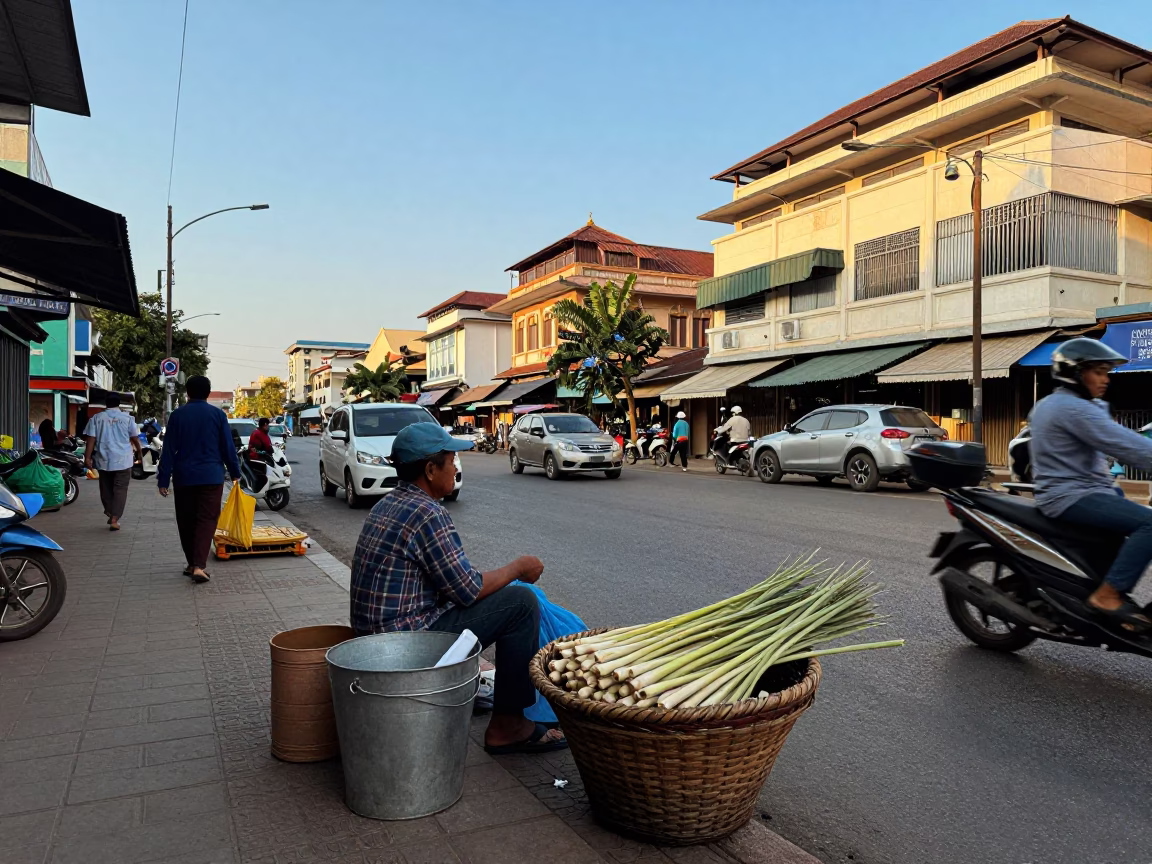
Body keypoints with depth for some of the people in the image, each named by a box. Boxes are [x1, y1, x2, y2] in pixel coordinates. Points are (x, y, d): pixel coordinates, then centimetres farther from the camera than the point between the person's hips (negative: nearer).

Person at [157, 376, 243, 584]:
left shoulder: (177, 415, 0)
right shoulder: (218, 414, -2)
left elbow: (169, 450, -1)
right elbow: (228, 447, 0)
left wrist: (163, 479, 1)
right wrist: (235, 472, 11)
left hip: (184, 476, 2)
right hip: (211, 476, -1)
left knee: (186, 521, 13)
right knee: (206, 520, -1)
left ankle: (192, 564, 21)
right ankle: (199, 566, -14)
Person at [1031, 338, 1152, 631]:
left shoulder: (1047, 404, 17)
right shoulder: (1074, 409, -16)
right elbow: (1125, 446, -22)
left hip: (1063, 492, 11)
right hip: (1072, 496, -11)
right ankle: (1108, 595, -18)